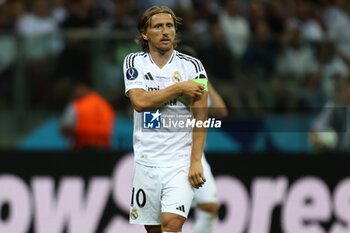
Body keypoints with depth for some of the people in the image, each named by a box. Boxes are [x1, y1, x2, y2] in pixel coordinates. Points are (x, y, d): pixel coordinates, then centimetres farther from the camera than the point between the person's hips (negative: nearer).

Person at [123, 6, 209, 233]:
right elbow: (140, 101, -11)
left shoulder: (192, 65, 0)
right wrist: (179, 88, -12)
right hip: (146, 161, 3)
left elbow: (201, 117, -3)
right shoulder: (133, 63, 6)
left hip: (181, 163, -3)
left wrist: (196, 162, -11)